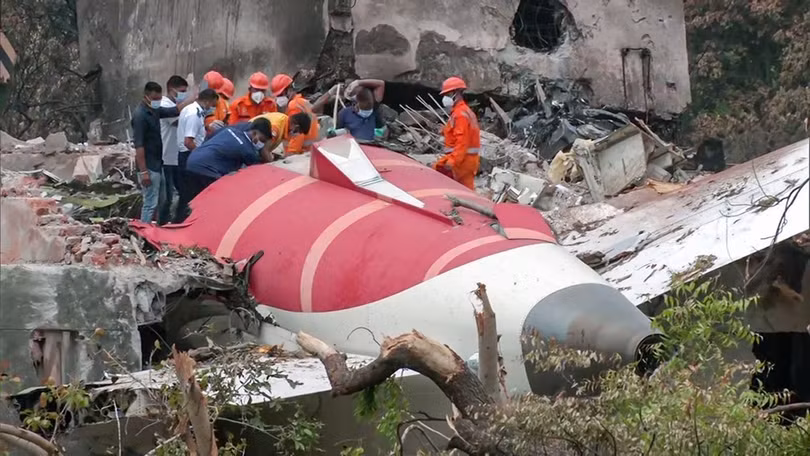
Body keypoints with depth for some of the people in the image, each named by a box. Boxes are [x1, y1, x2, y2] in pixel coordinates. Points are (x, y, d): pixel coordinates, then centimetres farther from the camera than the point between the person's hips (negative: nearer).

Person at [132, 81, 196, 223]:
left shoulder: (155, 110, 8)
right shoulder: (140, 115, -19)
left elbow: (175, 111, 23)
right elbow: (139, 146, -22)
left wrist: (194, 97, 20)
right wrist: (143, 171, -24)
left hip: (158, 165, 10)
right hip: (149, 168, -10)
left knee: (162, 201, 16)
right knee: (150, 203, -7)